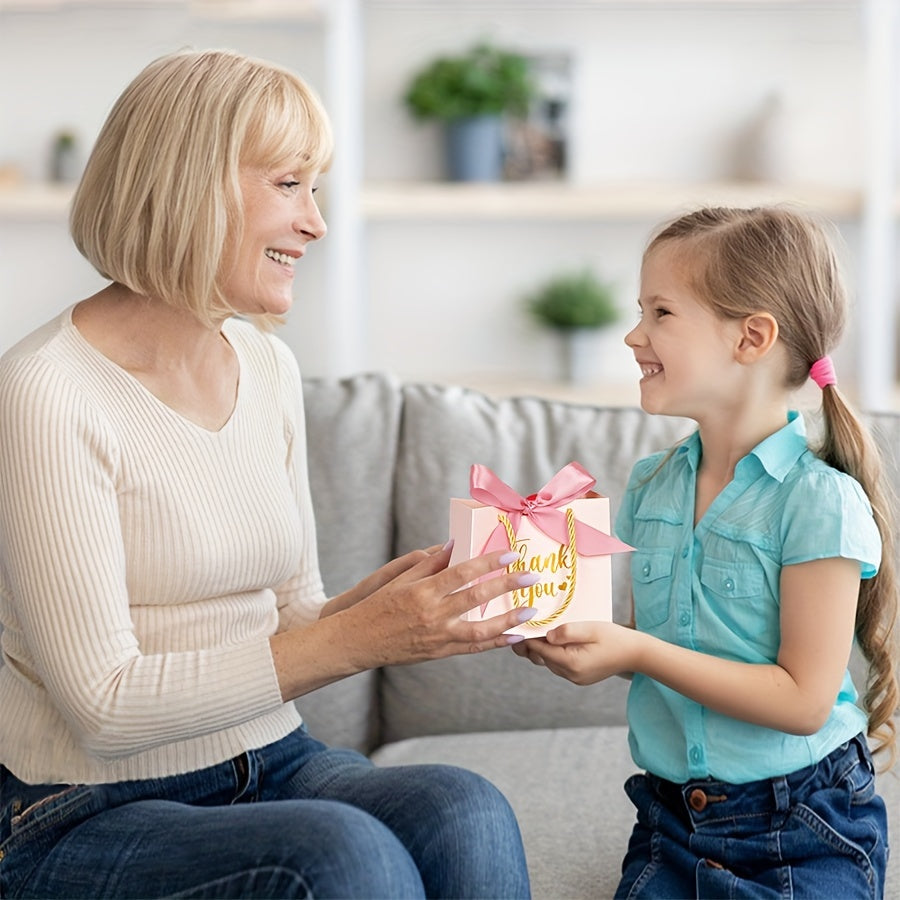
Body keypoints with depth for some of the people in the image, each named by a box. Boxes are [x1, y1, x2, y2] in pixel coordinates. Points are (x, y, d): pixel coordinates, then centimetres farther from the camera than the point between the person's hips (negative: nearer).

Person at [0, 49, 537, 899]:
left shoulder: (268, 367, 8)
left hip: (269, 764, 6)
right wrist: (354, 639, -23)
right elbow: (105, 706, -18)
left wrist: (383, 599, -8)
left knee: (465, 811, -23)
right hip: (93, 819, -6)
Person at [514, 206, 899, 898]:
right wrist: (562, 639, -11)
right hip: (671, 822, 5)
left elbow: (803, 700, -19)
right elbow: (642, 644, 9)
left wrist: (638, 652, -24)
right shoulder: (650, 488, 4)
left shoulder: (819, 500, -17)